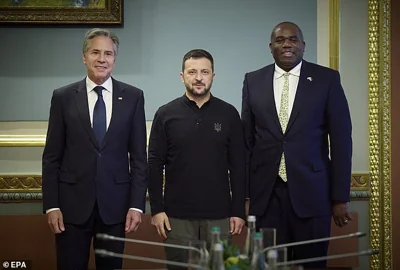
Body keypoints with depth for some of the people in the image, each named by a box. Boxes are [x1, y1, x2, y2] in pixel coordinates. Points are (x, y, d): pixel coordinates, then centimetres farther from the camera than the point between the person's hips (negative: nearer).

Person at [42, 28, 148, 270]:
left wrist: (137, 204, -3)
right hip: (73, 203, 0)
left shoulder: (133, 97, 3)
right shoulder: (63, 97, 2)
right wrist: (51, 205, -4)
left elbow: (139, 156, 2)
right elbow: (52, 157, 2)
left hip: (115, 203, 1)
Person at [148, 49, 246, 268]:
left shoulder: (229, 114, 3)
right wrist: (157, 209, -5)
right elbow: (154, 164, 1)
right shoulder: (166, 114, 1)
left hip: (219, 215, 1)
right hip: (177, 215, -1)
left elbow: (238, 166, 3)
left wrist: (238, 211, -1)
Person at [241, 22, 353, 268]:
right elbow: (247, 139, 9)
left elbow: (341, 140, 0)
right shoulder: (253, 81, 8)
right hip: (265, 193, 2)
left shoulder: (327, 79, 1)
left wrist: (341, 197, -3)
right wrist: (242, 192, 6)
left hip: (311, 191, -1)